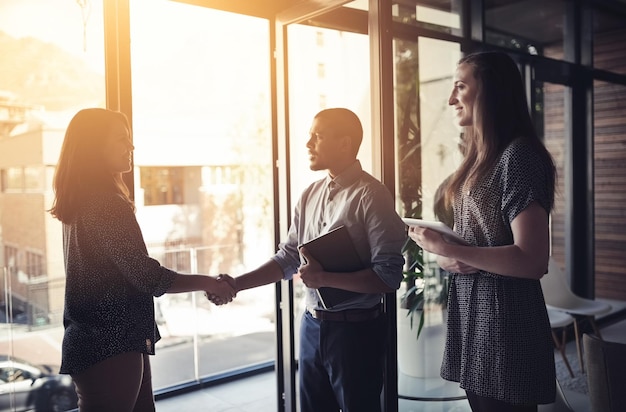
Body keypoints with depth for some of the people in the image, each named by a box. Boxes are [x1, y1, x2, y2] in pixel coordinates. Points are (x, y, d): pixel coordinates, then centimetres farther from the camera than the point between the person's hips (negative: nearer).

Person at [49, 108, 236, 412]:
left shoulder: (81, 201, 11)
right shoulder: (105, 203, -19)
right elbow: (147, 276, -22)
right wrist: (206, 283, -10)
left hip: (97, 339, 9)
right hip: (109, 344, -9)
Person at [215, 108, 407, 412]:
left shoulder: (371, 195, -15)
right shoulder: (310, 195, 6)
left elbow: (389, 276, -19)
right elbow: (288, 258, 9)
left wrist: (324, 277, -23)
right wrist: (236, 284, 0)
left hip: (355, 330, -6)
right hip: (312, 326, 6)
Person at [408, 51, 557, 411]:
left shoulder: (517, 155, -15)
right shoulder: (482, 158, 13)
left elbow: (533, 261, -22)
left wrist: (448, 250, -20)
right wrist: (445, 256, -4)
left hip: (505, 315, -9)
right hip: (472, 308, 9)